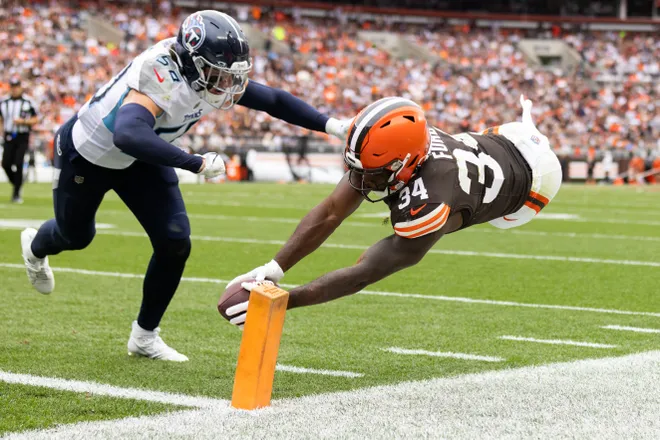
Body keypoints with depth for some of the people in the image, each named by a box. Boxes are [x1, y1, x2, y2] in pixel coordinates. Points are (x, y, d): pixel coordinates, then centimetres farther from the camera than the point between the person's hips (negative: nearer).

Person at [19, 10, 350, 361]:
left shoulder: (213, 77, -20)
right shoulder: (161, 80, -43)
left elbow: (273, 100, -8)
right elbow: (129, 136, -60)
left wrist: (330, 125, -18)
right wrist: (197, 164, -59)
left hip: (139, 160, 6)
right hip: (86, 153, -6)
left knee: (175, 243, -8)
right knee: (76, 236, 19)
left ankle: (144, 336, 12)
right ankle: (35, 248, 58)